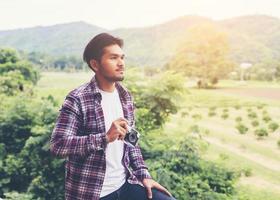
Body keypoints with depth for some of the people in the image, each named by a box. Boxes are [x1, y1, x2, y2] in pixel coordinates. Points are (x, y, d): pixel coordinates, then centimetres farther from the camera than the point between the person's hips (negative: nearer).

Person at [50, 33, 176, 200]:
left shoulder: (125, 96, 6)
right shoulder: (77, 100, -14)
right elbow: (58, 145, -21)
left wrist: (143, 174, 4)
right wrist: (106, 137, -27)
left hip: (125, 184, 6)